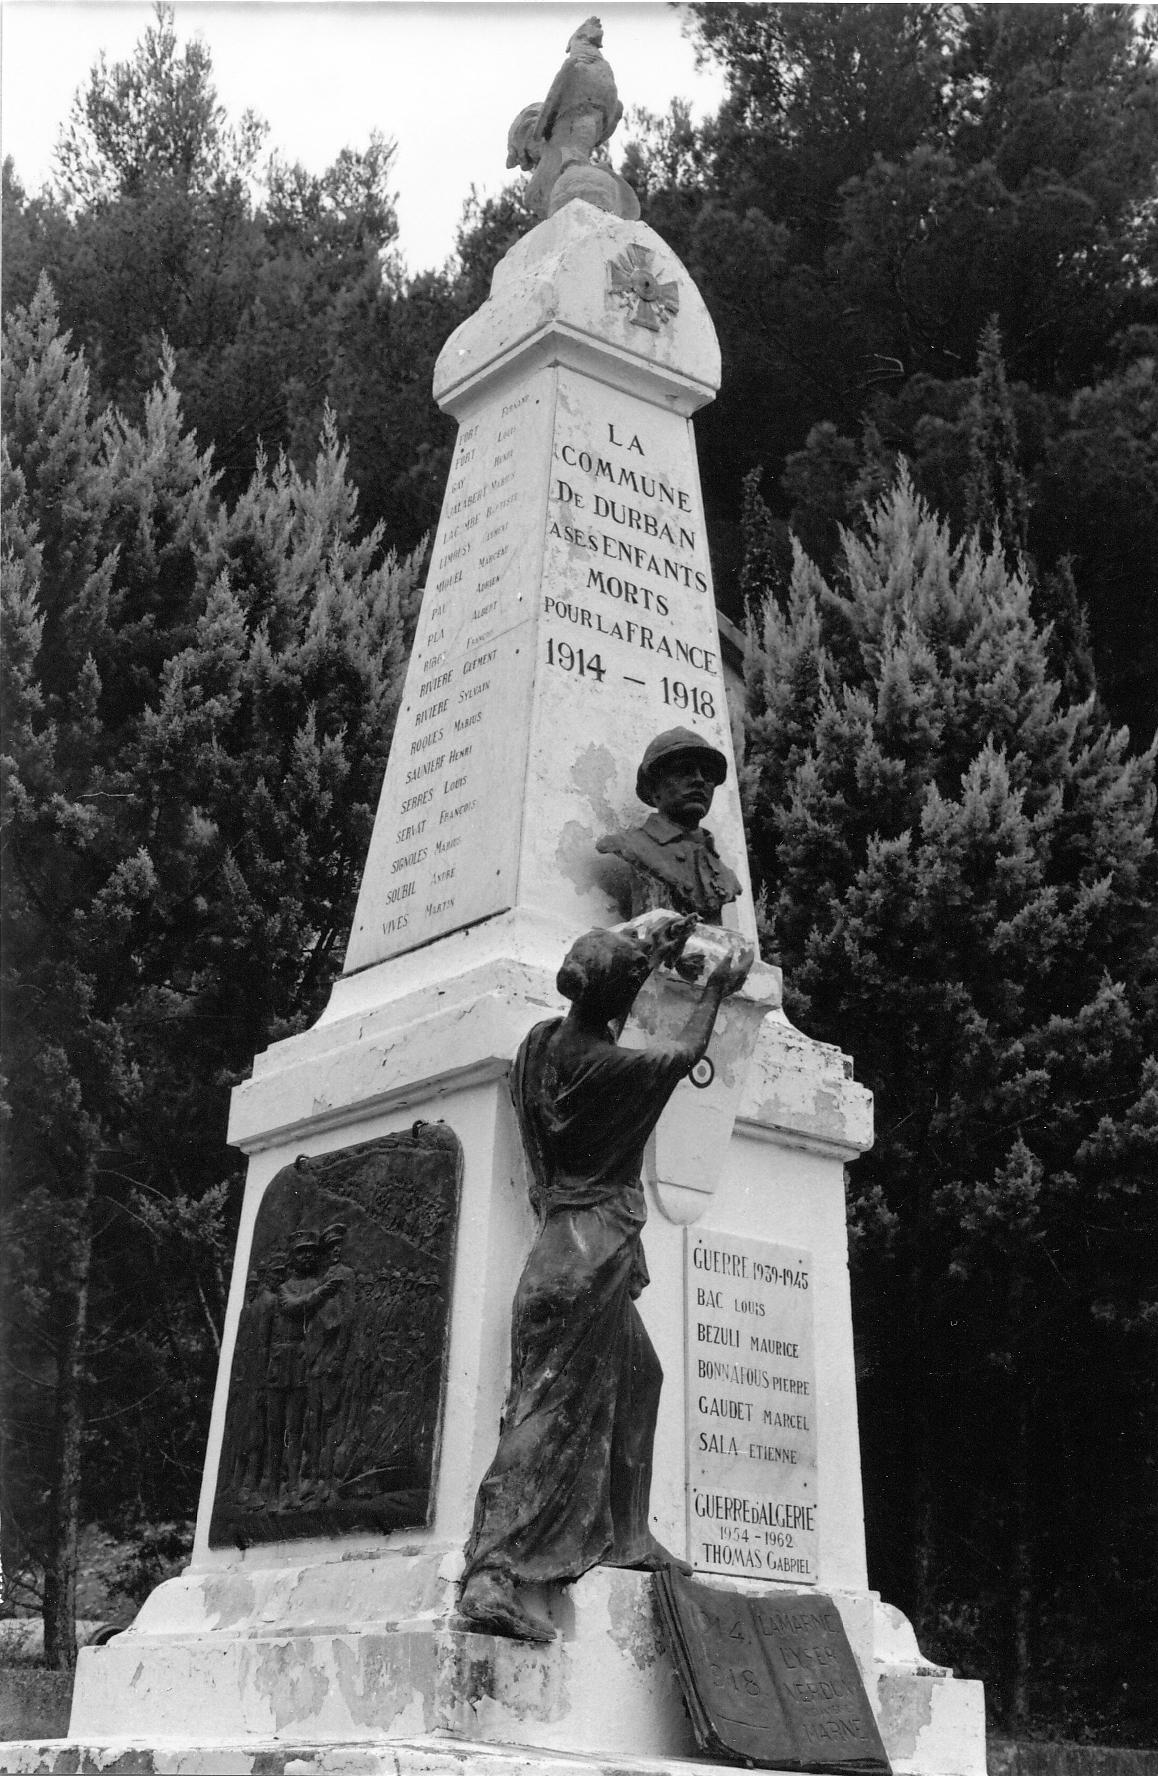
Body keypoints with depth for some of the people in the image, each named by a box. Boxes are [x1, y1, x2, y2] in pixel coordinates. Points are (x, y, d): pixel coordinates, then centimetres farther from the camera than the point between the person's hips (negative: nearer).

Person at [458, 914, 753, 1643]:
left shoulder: (543, 1041, 3)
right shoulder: (613, 1067, -16)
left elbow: (599, 1022, 27)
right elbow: (687, 1053, 4)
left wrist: (653, 958, 32)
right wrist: (717, 989, 21)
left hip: (565, 1239, 9)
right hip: (596, 1246, -9)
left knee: (637, 1378, 23)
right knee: (553, 1413, -10)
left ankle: (622, 1537, 32)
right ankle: (493, 1574, -14)